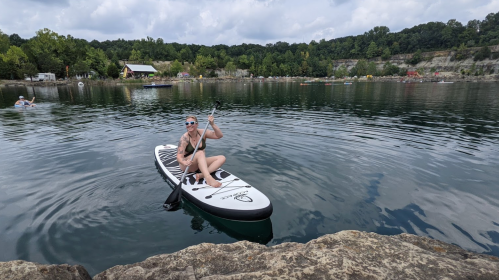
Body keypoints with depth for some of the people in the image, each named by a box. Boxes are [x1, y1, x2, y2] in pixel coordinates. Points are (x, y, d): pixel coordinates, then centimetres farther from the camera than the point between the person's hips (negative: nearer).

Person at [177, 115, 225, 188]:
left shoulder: (202, 133, -4)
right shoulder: (185, 138, -15)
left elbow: (219, 135, -11)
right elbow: (179, 157, -23)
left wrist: (212, 124, -26)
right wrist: (185, 162, -46)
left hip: (201, 162, 5)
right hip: (188, 165, -5)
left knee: (222, 158, -15)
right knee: (200, 153, -34)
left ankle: (201, 175, -32)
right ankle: (208, 179, -51)